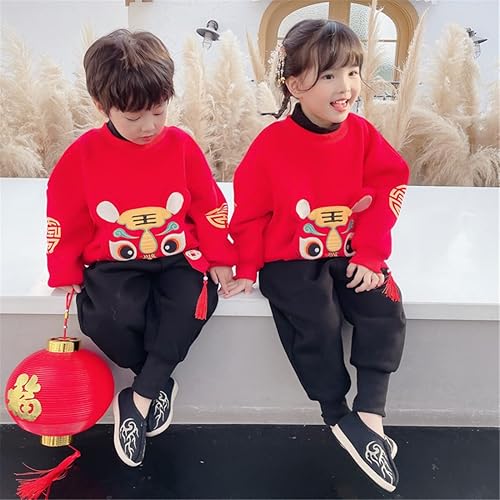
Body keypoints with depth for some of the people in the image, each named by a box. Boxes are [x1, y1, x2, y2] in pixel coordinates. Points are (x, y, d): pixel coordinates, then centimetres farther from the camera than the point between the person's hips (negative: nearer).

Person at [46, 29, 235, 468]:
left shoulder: (182, 146, -3)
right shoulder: (82, 155, -6)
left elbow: (210, 206, 3)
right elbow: (65, 218, 2)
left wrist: (219, 259, 1)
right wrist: (65, 273, 4)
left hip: (179, 257, 1)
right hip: (115, 262, 0)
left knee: (193, 305, -28)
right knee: (111, 318, -28)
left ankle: (138, 399, -10)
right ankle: (160, 384, 2)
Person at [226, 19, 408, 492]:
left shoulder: (362, 134, -2)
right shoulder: (272, 142, -12)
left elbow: (385, 193, 0)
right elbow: (250, 212, -6)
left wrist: (369, 254, -8)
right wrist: (247, 269, -4)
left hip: (351, 256, 4)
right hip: (290, 259, -3)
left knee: (385, 312, -15)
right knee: (316, 324, -23)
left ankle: (370, 412, -1)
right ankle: (340, 418, -1)